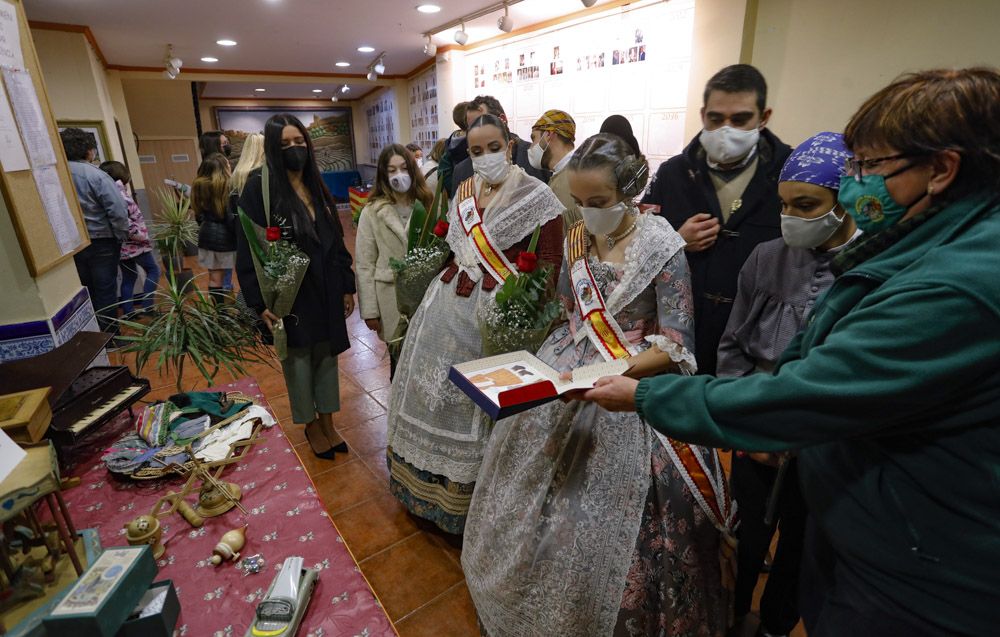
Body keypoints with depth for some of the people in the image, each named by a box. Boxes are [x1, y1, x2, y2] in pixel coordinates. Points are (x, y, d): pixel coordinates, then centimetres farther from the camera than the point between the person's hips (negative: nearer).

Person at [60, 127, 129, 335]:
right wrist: (121, 237, -5)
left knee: (86, 290, 16)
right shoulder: (96, 176, -14)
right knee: (105, 290, 4)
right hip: (101, 242, -5)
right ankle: (109, 335, 10)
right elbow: (118, 211, -19)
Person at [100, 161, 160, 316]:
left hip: (121, 246, 8)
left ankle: (128, 312, 20)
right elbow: (126, 224, -27)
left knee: (128, 277, 16)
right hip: (135, 244, -8)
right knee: (153, 270, 9)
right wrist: (144, 236, -15)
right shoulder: (121, 195, -21)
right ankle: (146, 306, 4)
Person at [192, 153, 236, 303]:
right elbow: (232, 216, -16)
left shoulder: (198, 186, 6)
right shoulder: (228, 185, -13)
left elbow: (198, 213, 14)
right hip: (225, 236, -6)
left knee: (214, 278, 9)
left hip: (207, 235, 6)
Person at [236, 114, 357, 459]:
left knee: (327, 355, 13)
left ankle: (328, 421, 31)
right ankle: (311, 425, 30)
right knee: (298, 359, 10)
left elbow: (336, 241, 11)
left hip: (326, 291, 5)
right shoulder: (259, 187, -9)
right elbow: (248, 249, -12)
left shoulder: (316, 186, 8)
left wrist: (347, 286, 9)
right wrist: (260, 300, -16)